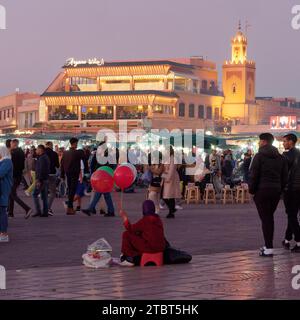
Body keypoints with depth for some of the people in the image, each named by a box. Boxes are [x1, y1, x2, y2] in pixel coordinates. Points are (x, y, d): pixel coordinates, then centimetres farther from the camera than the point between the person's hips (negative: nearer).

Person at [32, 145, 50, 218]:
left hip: (41, 179, -10)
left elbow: (41, 170, -21)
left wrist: (39, 180, -23)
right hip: (46, 179, 10)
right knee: (44, 196, 9)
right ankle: (45, 212, 9)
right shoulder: (46, 157, 18)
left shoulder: (42, 158, -14)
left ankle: (38, 211, -11)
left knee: (35, 195, -7)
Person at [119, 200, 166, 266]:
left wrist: (125, 218, 7)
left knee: (126, 234, -1)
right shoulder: (158, 219, 11)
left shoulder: (145, 220, -14)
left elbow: (130, 229, -6)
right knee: (138, 235, 30)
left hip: (150, 247, -8)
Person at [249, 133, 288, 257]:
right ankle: (268, 245, 18)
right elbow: (284, 177, 11)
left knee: (265, 218, -6)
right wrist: (280, 189, 15)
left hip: (262, 191, -6)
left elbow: (253, 175, -11)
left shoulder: (259, 156, -7)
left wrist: (251, 189, -1)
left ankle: (269, 248, -9)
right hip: (276, 191, 6)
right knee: (270, 217, 16)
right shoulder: (280, 158, 11)